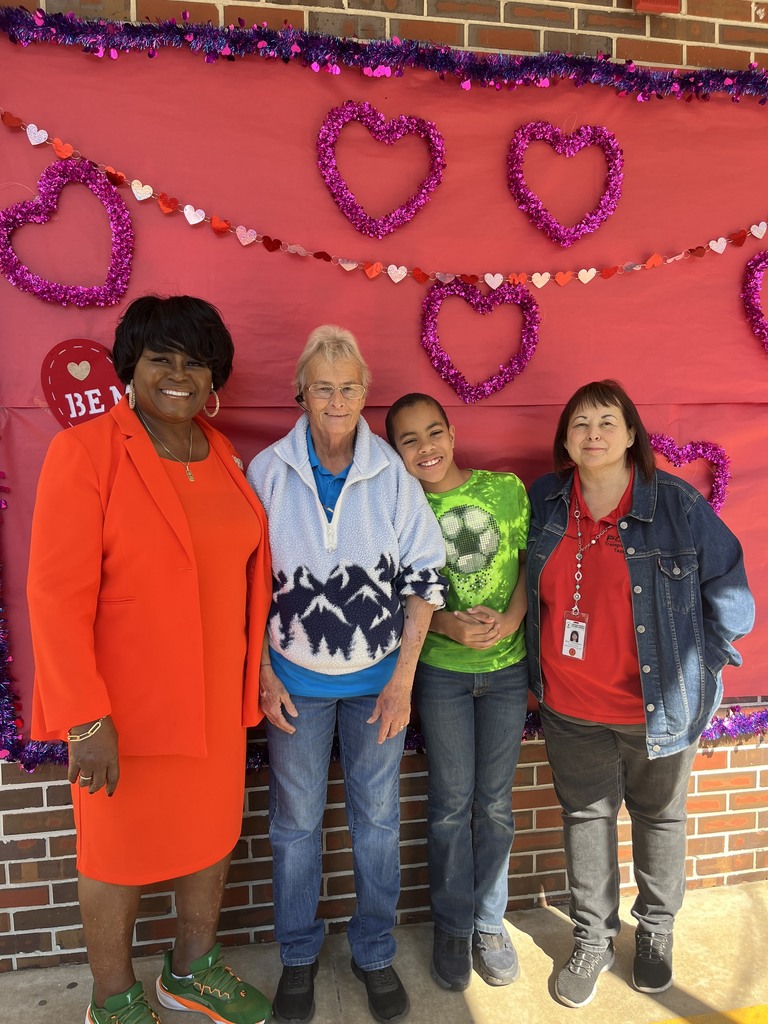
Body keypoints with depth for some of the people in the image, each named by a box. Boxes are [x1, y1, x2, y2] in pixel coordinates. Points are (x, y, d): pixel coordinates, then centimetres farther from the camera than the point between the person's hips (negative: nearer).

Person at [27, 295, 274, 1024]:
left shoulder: (223, 457, 4)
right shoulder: (84, 452, -14)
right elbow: (56, 596, -16)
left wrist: (251, 676, 9)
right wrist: (85, 719, -18)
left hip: (216, 699, 6)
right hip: (127, 704, -5)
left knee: (213, 835, 20)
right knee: (120, 852, 15)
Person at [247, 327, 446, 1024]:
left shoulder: (393, 475, -7)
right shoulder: (268, 472, -7)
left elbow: (423, 579, -3)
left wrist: (403, 679, -6)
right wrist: (263, 674, -4)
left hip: (378, 678, 0)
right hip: (295, 679, 0)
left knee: (377, 819, 15)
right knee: (296, 822, 14)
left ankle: (375, 954, 38)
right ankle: (298, 957, 39)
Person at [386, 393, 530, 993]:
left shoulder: (506, 489, -5)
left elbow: (531, 563, -1)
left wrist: (510, 618, -18)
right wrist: (448, 625, -21)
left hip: (508, 668, 1)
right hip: (441, 673, -1)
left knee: (495, 803, 13)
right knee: (451, 803, 10)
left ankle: (490, 921, 35)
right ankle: (453, 926, 33)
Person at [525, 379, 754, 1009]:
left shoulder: (678, 505, -14)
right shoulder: (543, 503, -4)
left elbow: (730, 593, -5)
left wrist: (700, 667, -2)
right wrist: (540, 672, 12)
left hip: (659, 708, -2)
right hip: (570, 707, 2)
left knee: (659, 816, 19)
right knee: (585, 816, 16)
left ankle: (656, 933, 45)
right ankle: (593, 940, 38)